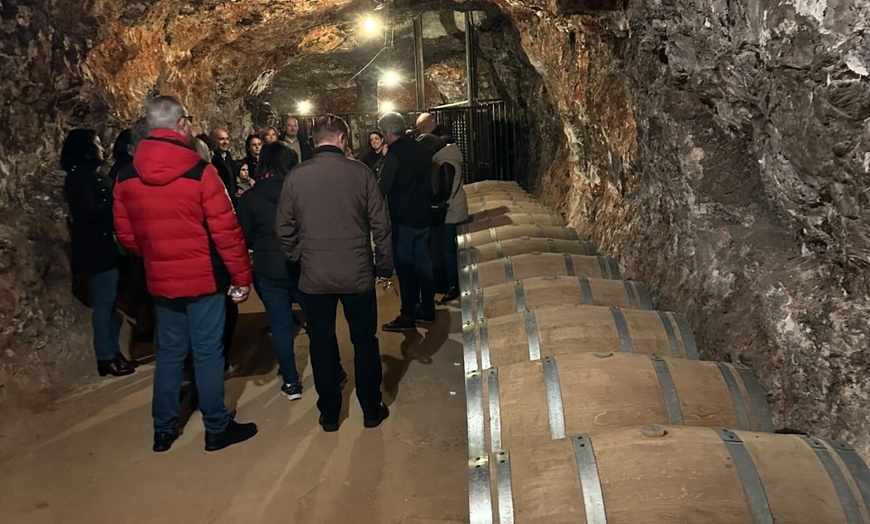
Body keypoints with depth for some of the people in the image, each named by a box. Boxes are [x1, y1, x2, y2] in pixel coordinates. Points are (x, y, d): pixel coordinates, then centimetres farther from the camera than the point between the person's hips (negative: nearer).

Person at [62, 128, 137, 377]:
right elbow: (89, 212, -19)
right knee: (104, 303, -4)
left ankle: (114, 352, 20)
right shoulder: (79, 177, -11)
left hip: (106, 245, 9)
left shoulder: (94, 175, 17)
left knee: (112, 302, 12)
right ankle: (105, 358, 4)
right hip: (96, 249, -9)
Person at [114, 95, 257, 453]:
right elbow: (225, 230, -16)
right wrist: (242, 275, -7)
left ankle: (164, 429, 26)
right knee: (207, 352, 5)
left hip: (161, 279, 5)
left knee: (169, 352, 16)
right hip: (204, 277, -5)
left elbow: (126, 234, 7)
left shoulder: (126, 178, 1)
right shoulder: (200, 172, -15)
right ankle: (217, 429, 17)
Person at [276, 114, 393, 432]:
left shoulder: (296, 176, -4)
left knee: (322, 343, 14)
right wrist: (384, 266, 5)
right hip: (357, 274, -1)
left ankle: (329, 414, 25)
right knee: (365, 341, 14)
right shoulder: (359, 172, -7)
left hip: (314, 276, 1)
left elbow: (284, 228, 1)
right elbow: (380, 224, -5)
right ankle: (371, 410, 25)